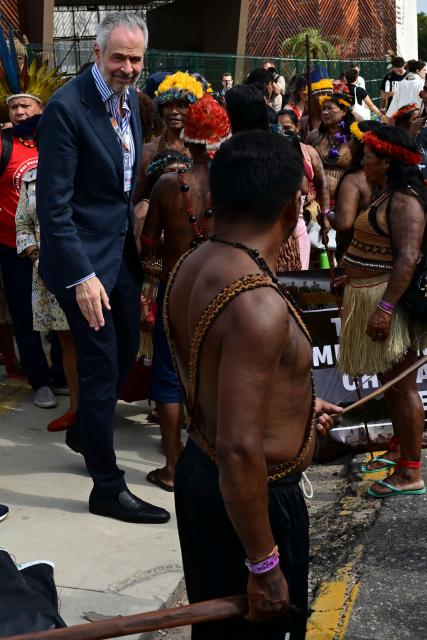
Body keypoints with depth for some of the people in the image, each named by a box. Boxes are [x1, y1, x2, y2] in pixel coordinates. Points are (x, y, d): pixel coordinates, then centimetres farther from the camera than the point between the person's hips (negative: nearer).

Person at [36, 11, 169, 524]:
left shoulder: (129, 100, 6)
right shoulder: (66, 107, -20)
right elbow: (53, 204, -21)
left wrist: (136, 238, 11)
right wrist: (82, 276, -24)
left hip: (123, 249, 8)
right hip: (85, 257, -8)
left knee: (125, 351, 19)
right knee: (101, 364, -2)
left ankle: (83, 432, 45)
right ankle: (107, 487, 12)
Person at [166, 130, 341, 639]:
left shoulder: (190, 269, -1)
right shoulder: (258, 304, -30)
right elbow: (240, 451, -31)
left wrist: (290, 405, 25)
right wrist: (264, 565, -22)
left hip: (199, 470, 9)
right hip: (252, 499, -9)